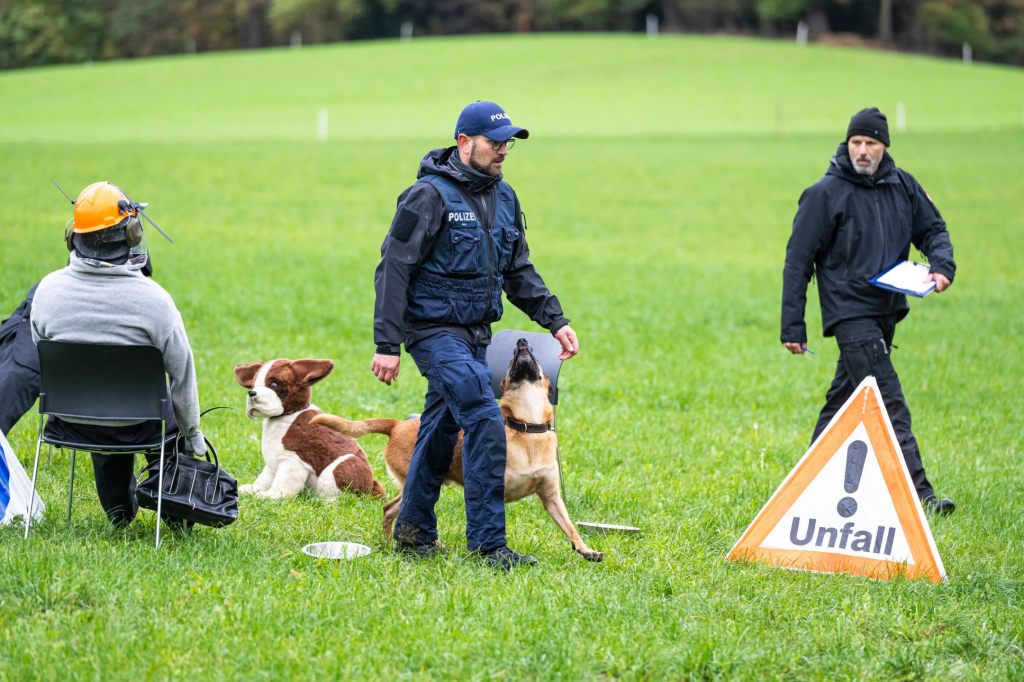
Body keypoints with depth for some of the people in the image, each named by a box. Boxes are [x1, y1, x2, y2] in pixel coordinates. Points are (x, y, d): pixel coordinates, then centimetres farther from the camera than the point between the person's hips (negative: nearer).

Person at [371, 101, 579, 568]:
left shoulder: (504, 198, 10)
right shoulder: (430, 196, -14)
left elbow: (519, 271, 19)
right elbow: (393, 270, -15)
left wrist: (555, 320, 9)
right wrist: (387, 344, -18)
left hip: (474, 333, 8)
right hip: (434, 331, -8)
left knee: (442, 428, 16)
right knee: (485, 423, -18)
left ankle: (414, 531, 30)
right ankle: (487, 542, -16)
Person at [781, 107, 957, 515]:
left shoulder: (902, 186, 6)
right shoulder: (825, 194, -9)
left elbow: (932, 230, 17)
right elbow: (797, 260, -6)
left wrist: (941, 265, -7)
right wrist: (793, 327, -8)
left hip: (886, 312, 6)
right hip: (850, 312, -6)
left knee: (845, 397, 16)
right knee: (890, 407, -14)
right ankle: (917, 493, -18)